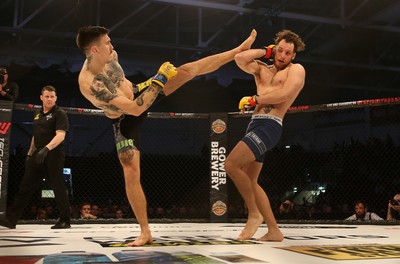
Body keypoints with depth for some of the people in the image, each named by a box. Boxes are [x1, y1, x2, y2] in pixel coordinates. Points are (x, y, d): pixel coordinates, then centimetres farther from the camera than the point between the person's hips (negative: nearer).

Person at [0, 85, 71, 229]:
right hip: (38, 154, 7)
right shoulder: (38, 113, 16)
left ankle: (65, 220, 8)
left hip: (53, 154, -7)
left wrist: (46, 148, -33)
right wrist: (30, 153, 20)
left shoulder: (60, 114, -8)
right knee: (25, 186, 6)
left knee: (58, 187, -2)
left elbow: (60, 135, -20)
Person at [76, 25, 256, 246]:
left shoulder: (109, 56, -14)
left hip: (137, 94, 6)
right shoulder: (89, 84, -37)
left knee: (187, 70, -4)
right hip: (125, 120, -6)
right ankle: (145, 232, -2)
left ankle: (239, 50, 10)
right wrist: (158, 82, -32)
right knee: (131, 172, -13)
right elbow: (135, 110, -39)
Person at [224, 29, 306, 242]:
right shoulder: (262, 69, 22)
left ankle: (254, 214, -7)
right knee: (249, 181, 8)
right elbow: (239, 58, 8)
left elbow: (284, 94, -14)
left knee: (231, 165, -21)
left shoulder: (296, 70, 4)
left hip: (269, 126, -8)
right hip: (255, 124, 8)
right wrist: (266, 51, 14)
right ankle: (274, 231, 12)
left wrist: (253, 100, -6)